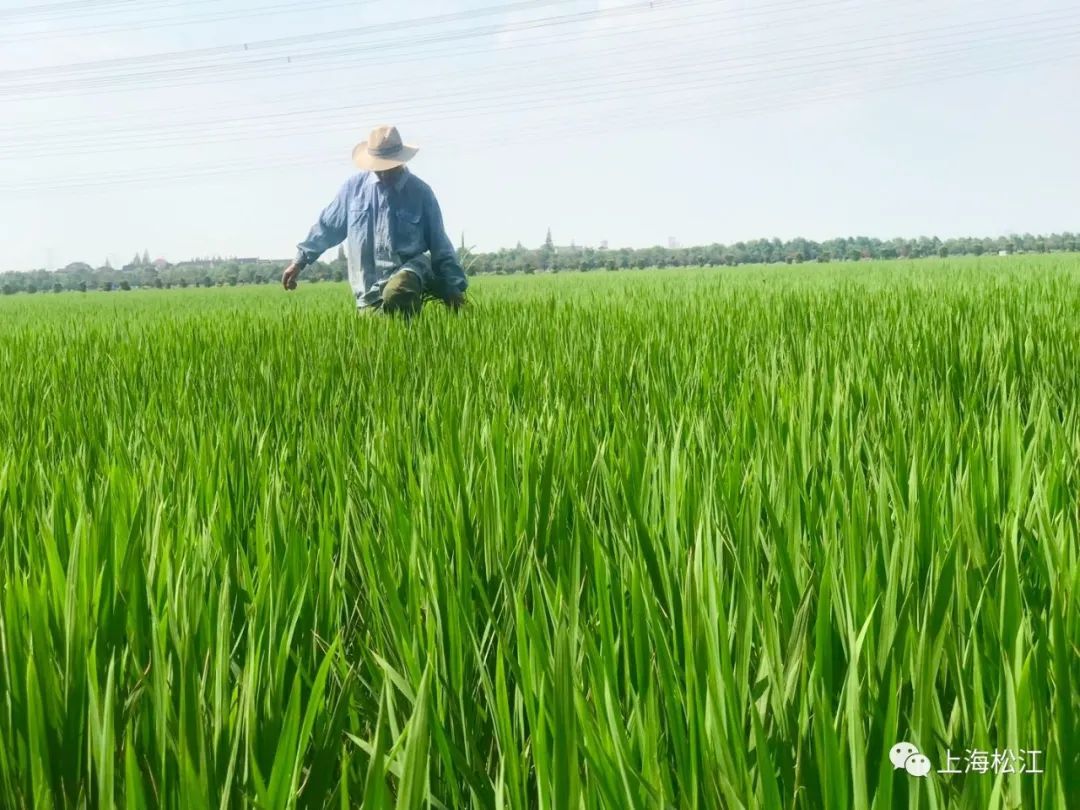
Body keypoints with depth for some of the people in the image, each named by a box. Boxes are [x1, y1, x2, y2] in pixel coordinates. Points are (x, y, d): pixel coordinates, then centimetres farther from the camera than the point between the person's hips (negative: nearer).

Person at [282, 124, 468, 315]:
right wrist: (300, 260, 17)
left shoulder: (420, 192, 1)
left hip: (408, 272, -3)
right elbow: (327, 226, 17)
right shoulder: (354, 186, 6)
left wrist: (455, 288, 3)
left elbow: (440, 247, 6)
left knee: (396, 296, -36)